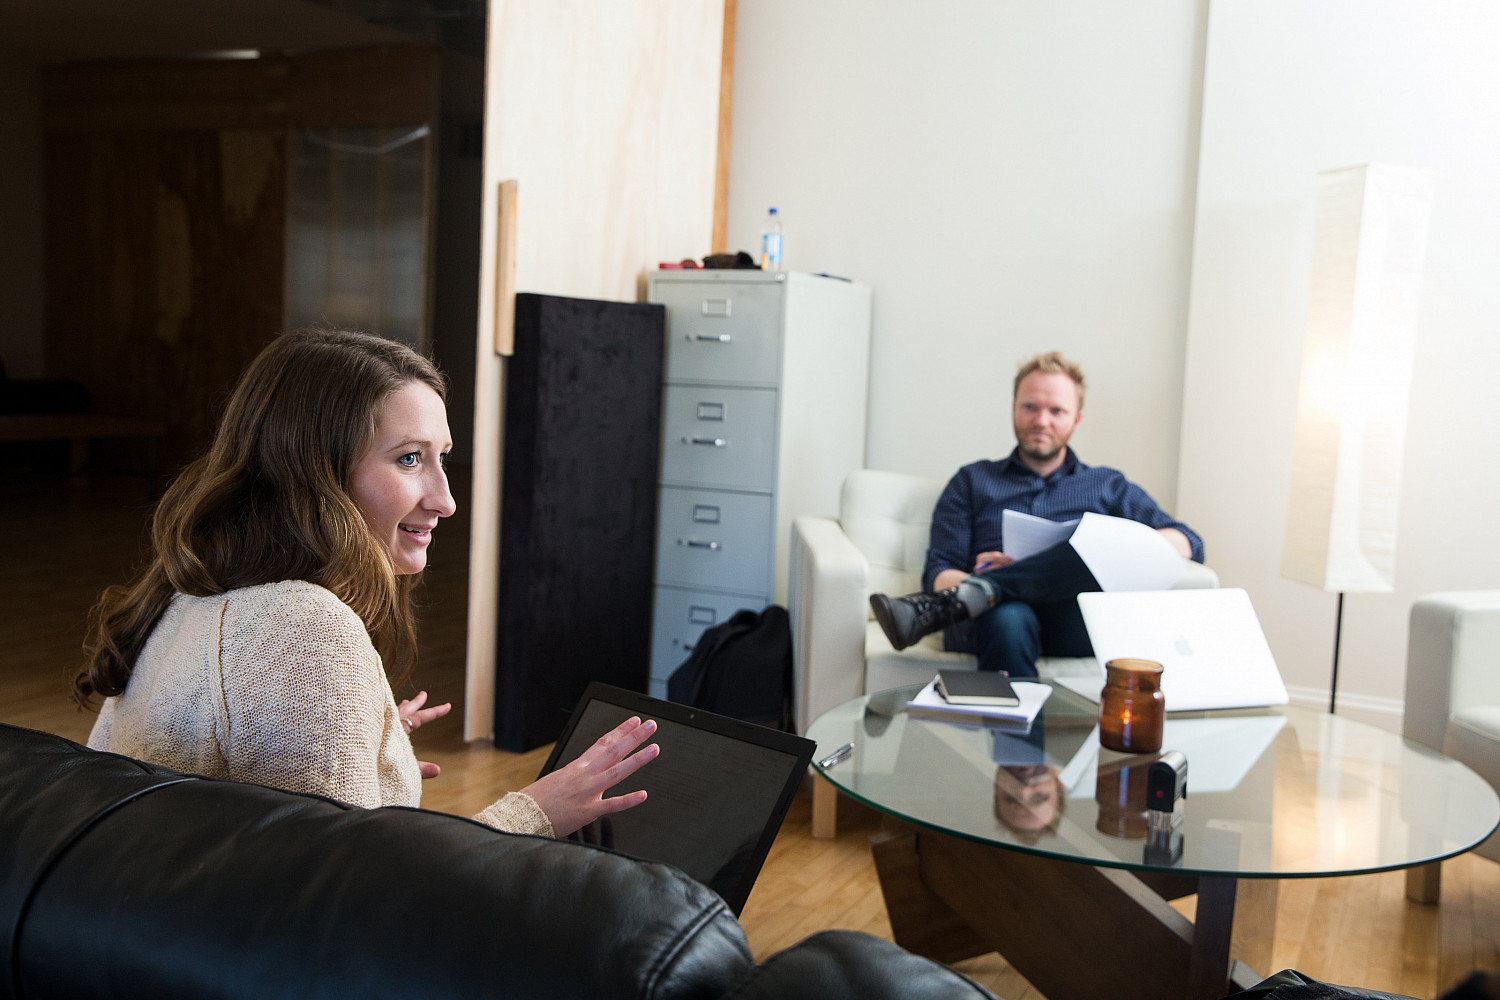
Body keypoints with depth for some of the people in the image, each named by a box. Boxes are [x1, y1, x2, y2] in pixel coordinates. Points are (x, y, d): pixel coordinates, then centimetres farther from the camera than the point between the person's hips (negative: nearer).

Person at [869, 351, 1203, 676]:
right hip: (998, 615, -1)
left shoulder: (1109, 486, 28)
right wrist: (977, 577, -11)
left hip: (1075, 626, 1)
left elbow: (1189, 543, 17)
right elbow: (937, 573, 14)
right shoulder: (972, 481, 25)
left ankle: (948, 604, -41)